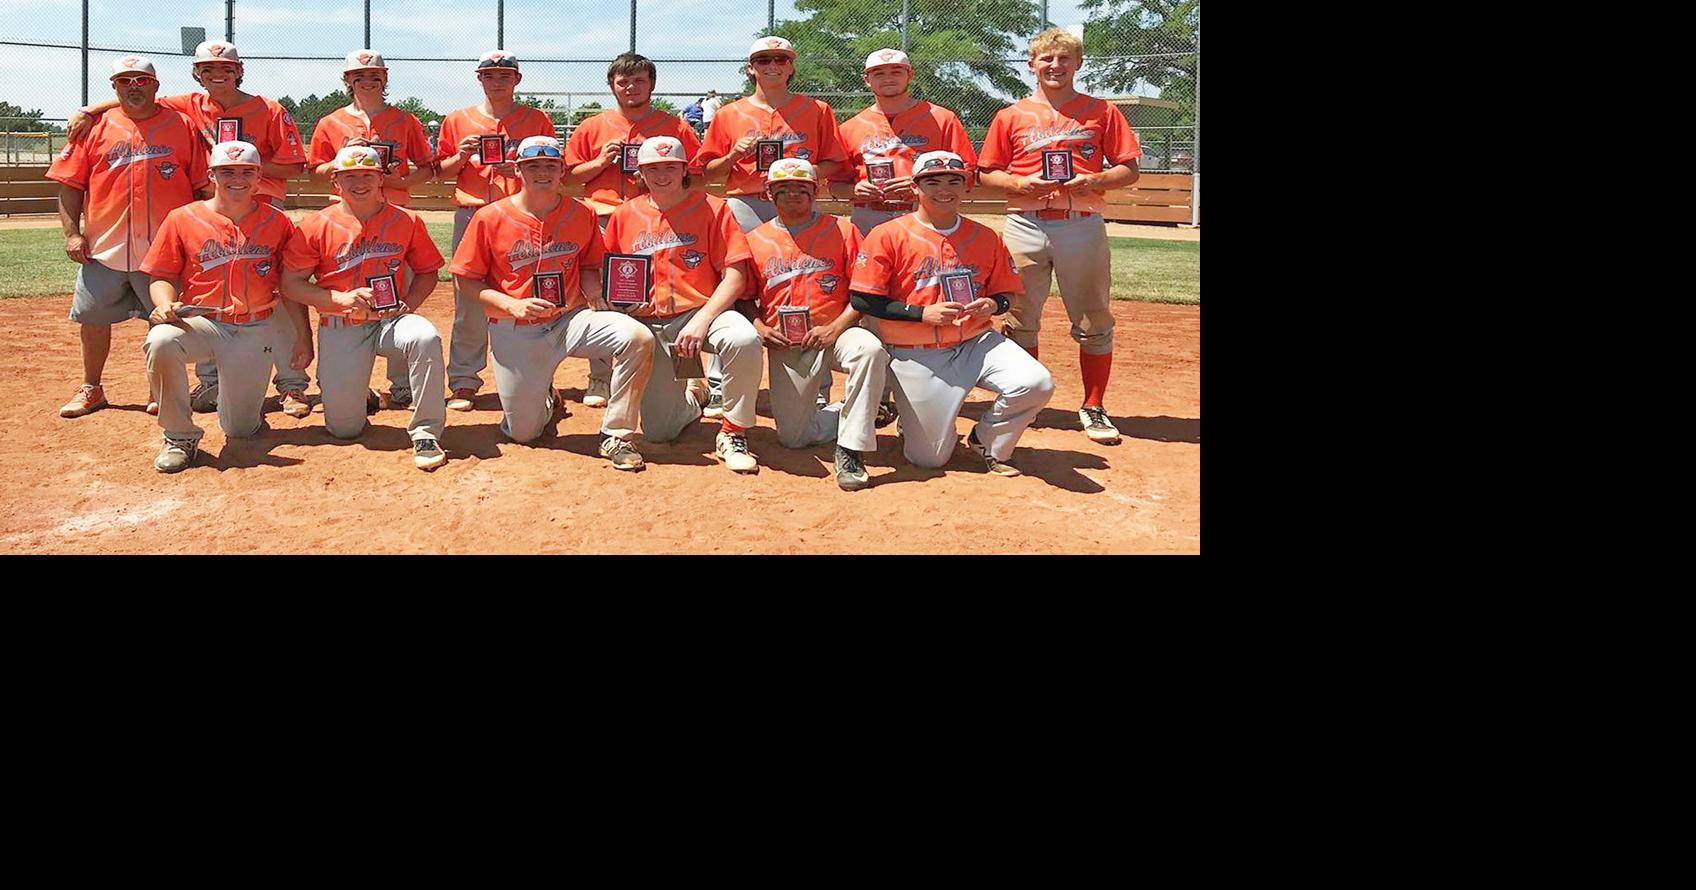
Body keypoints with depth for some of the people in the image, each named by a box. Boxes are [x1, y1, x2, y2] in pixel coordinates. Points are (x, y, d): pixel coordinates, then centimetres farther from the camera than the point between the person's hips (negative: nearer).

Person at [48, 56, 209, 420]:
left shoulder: (181, 126, 4)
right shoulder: (95, 127, 7)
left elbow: (204, 186, 4)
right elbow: (70, 185, 7)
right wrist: (72, 233, -3)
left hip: (165, 249, -2)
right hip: (104, 249, 2)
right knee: (94, 319, 10)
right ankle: (91, 389, 26)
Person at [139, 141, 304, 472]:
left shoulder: (277, 222, 3)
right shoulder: (183, 218, 0)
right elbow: (162, 276, 4)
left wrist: (304, 337, 3)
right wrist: (165, 304, -19)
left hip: (256, 330, 1)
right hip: (200, 322, 0)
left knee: (241, 429, 0)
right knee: (161, 341, -37)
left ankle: (237, 399, 42)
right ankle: (179, 436, -14)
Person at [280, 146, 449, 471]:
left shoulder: (406, 220, 1)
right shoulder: (316, 226, -2)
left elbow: (427, 272, 10)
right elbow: (290, 284, -1)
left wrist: (408, 305, -9)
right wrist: (341, 298, -16)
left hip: (390, 320, 0)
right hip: (339, 329, 0)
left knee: (426, 337, -37)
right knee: (344, 428, -3)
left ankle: (426, 434, -24)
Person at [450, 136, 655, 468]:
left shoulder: (582, 214, 1)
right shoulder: (489, 218, -7)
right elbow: (467, 280, -3)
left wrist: (595, 295, -7)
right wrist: (513, 305, -17)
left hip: (571, 319, 1)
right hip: (515, 332, -1)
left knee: (638, 338, -28)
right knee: (523, 432, 2)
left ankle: (616, 436, -14)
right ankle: (547, 398, 41)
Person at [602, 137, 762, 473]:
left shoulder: (712, 209, -1)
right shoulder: (624, 215, 9)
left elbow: (735, 275, -9)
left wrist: (702, 321, -21)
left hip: (701, 311, -3)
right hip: (648, 323, 3)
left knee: (744, 339, -39)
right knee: (658, 432, -4)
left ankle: (732, 433, -16)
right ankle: (691, 397, 35)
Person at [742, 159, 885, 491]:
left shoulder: (841, 230, 3)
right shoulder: (755, 240, 10)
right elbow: (744, 298, 14)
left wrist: (835, 329, -16)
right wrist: (759, 327, -7)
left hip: (835, 333, -2)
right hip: (784, 347, 2)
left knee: (870, 349, -38)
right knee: (792, 436, -5)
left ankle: (850, 451, -29)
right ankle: (855, 413, 25)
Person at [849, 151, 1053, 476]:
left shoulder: (985, 237, 6)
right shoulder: (888, 235, -6)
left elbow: (1005, 292, 16)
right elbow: (862, 300, -9)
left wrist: (992, 304, -9)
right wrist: (922, 313, -17)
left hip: (975, 342, 3)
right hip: (915, 355, -3)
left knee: (1037, 384, -23)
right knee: (929, 458, -4)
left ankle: (987, 443, 6)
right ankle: (912, 420, 34)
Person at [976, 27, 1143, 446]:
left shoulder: (1101, 111, 7)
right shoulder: (1011, 116, 8)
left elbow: (1129, 169, 6)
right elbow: (986, 173, 9)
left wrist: (1095, 180, -13)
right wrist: (1020, 183, -10)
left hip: (1084, 226, 0)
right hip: (1025, 226, 1)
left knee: (1094, 323, 3)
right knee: (1020, 321, 6)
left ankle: (1093, 408, 14)